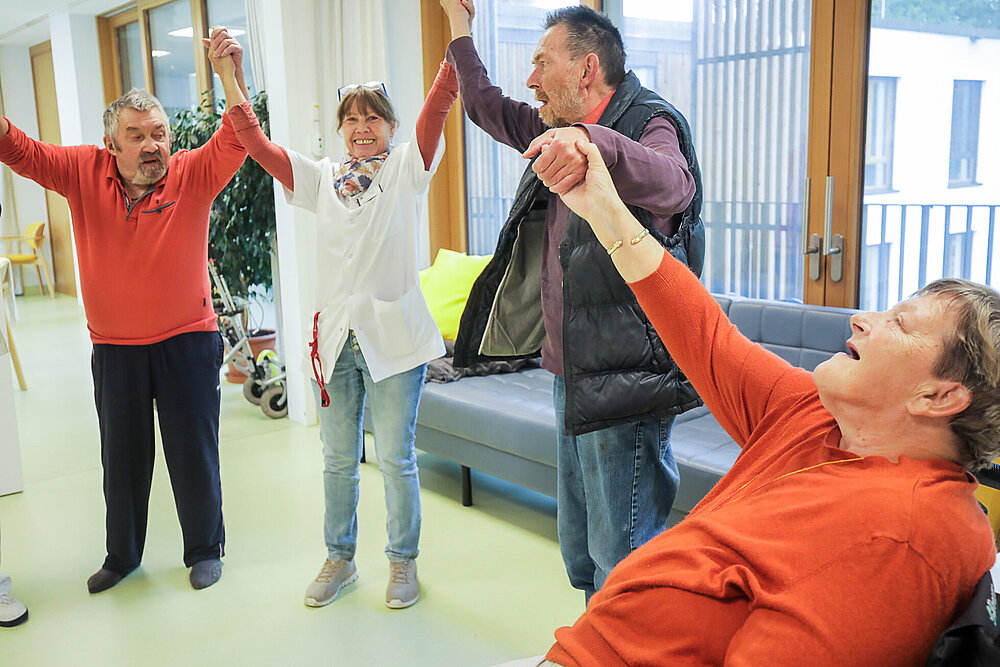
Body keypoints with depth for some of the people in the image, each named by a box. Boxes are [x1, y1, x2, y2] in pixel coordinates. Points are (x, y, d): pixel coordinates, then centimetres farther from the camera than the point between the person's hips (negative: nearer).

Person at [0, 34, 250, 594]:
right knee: (122, 457, 18)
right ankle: (123, 554, 38)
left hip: (187, 343, -2)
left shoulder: (194, 175, -9)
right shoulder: (84, 172, -2)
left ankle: (205, 549, 30)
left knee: (194, 454, 9)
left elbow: (236, 139, -22)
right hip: (114, 348, 3)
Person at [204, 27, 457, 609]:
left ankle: (404, 561, 24)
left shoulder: (407, 168, 0)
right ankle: (340, 558, 32)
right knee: (339, 460, 14)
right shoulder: (322, 178, 10)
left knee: (396, 458, 6)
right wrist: (229, 80, -7)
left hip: (394, 334, -4)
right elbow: (259, 147, 2)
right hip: (335, 336, 4)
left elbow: (437, 108, -14)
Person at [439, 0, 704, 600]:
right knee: (581, 555, 18)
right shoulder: (555, 132, 17)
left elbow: (672, 183, -35)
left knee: (622, 559, -6)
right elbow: (486, 106, 33)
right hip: (570, 375, 9)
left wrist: (594, 145, -54)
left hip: (623, 381, -9)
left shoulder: (651, 122, -11)